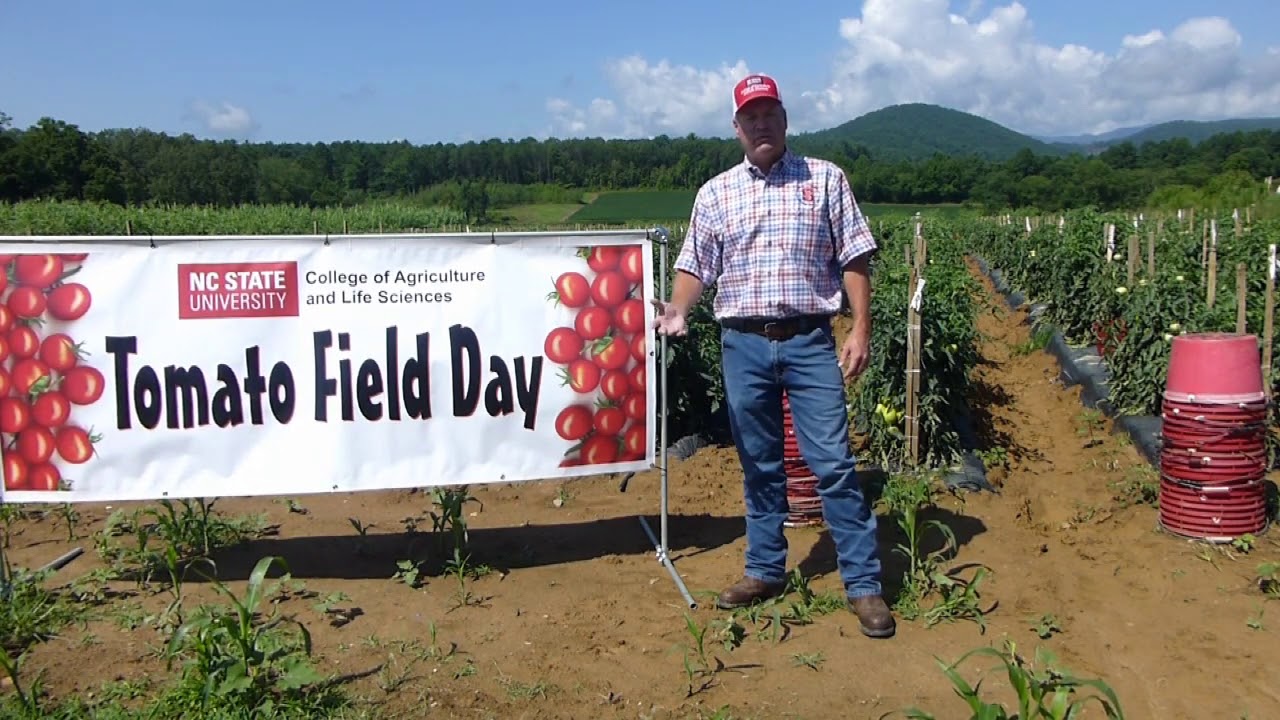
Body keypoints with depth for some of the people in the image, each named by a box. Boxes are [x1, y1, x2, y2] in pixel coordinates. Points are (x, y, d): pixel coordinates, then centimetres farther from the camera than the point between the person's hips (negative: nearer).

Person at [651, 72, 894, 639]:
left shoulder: (825, 179, 5)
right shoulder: (715, 193, 10)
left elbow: (854, 260, 3)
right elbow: (695, 266, 9)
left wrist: (861, 329, -6)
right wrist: (677, 310, -10)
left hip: (810, 342, -2)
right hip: (743, 343, 2)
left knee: (833, 463, -4)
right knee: (759, 465, 12)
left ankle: (863, 583, 4)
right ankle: (765, 570, 25)